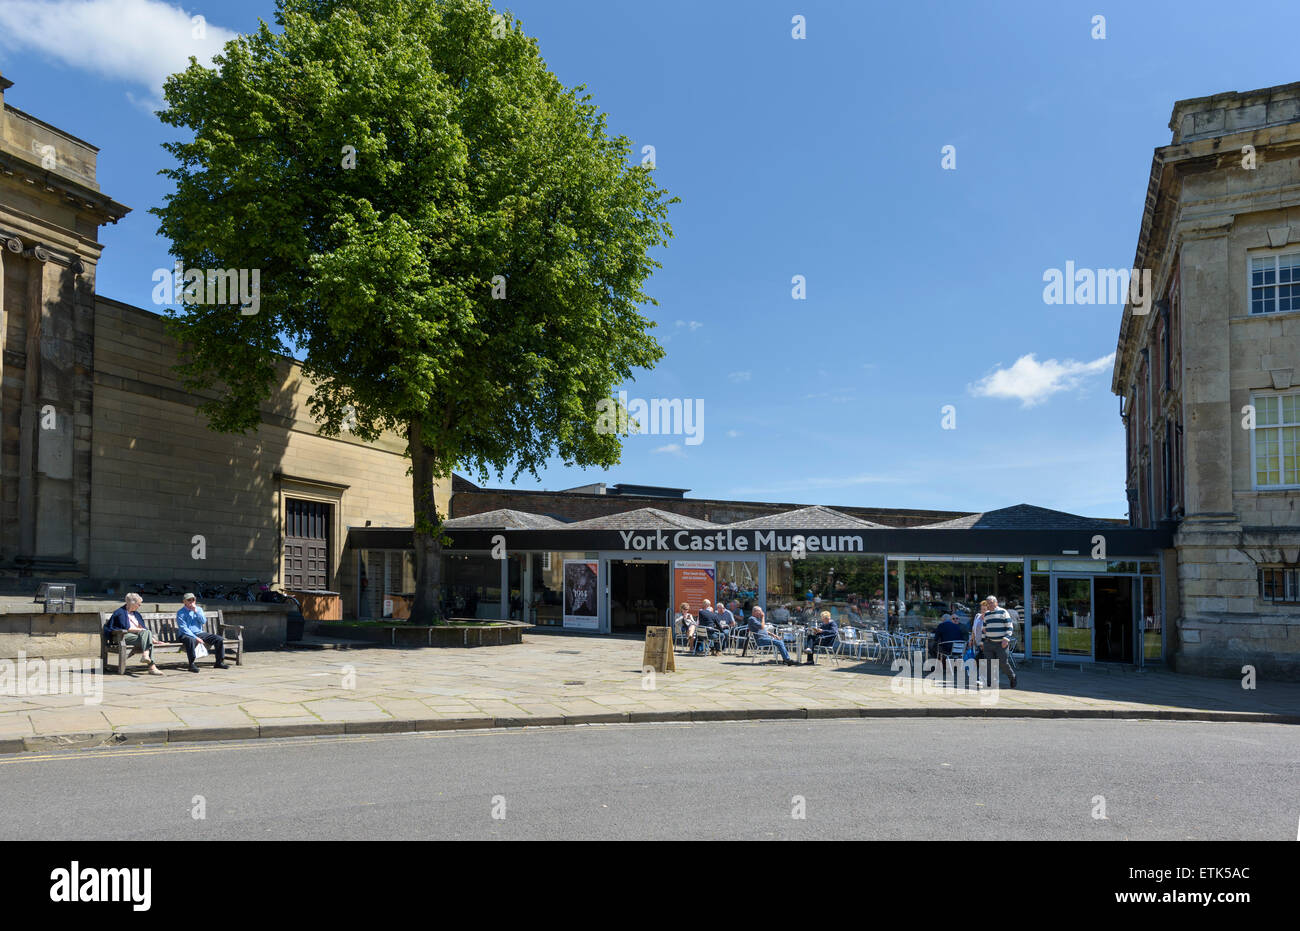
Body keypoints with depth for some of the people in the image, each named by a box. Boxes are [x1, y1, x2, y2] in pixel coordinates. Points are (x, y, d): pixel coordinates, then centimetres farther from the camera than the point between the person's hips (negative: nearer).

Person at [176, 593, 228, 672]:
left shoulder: (198, 609, 13)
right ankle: (192, 665, -32)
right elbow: (183, 628, -12)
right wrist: (196, 638, -21)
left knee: (219, 639, -12)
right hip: (187, 635, -5)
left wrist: (196, 611, -13)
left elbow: (203, 621, -2)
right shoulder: (180, 613, -3)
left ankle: (219, 662, -3)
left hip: (200, 633, 5)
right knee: (190, 640, -42)